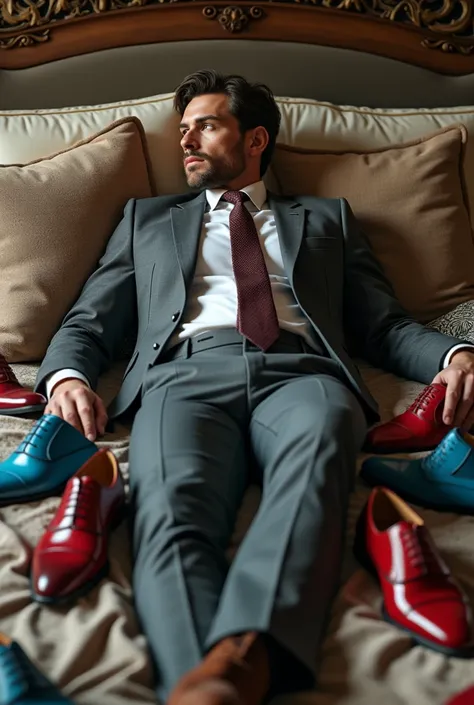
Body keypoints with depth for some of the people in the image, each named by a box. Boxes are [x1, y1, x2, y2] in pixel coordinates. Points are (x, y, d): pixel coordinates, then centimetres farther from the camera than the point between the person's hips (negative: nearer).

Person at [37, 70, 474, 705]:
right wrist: (66, 377, 0)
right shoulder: (147, 219, 33)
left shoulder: (328, 218, 32)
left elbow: (385, 324, 23)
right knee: (171, 509, -35)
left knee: (310, 470, -38)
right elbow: (89, 322, 25)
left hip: (300, 370, 0)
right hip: (187, 372, 1)